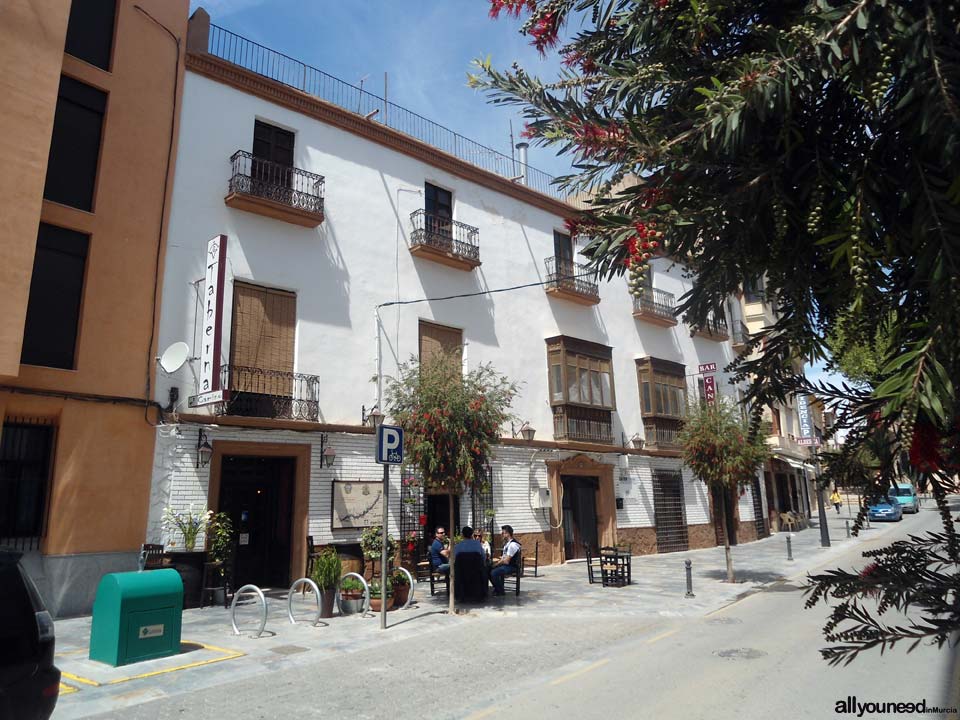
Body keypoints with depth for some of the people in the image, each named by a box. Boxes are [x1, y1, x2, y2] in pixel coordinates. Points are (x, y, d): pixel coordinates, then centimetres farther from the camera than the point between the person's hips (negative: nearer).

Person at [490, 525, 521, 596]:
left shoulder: (512, 544, -20)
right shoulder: (507, 543, 12)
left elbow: (506, 561, -21)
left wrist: (496, 564, -11)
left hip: (512, 567, -10)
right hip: (506, 565, 10)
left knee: (494, 572, -26)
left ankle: (500, 591, -7)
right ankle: (497, 588, 12)